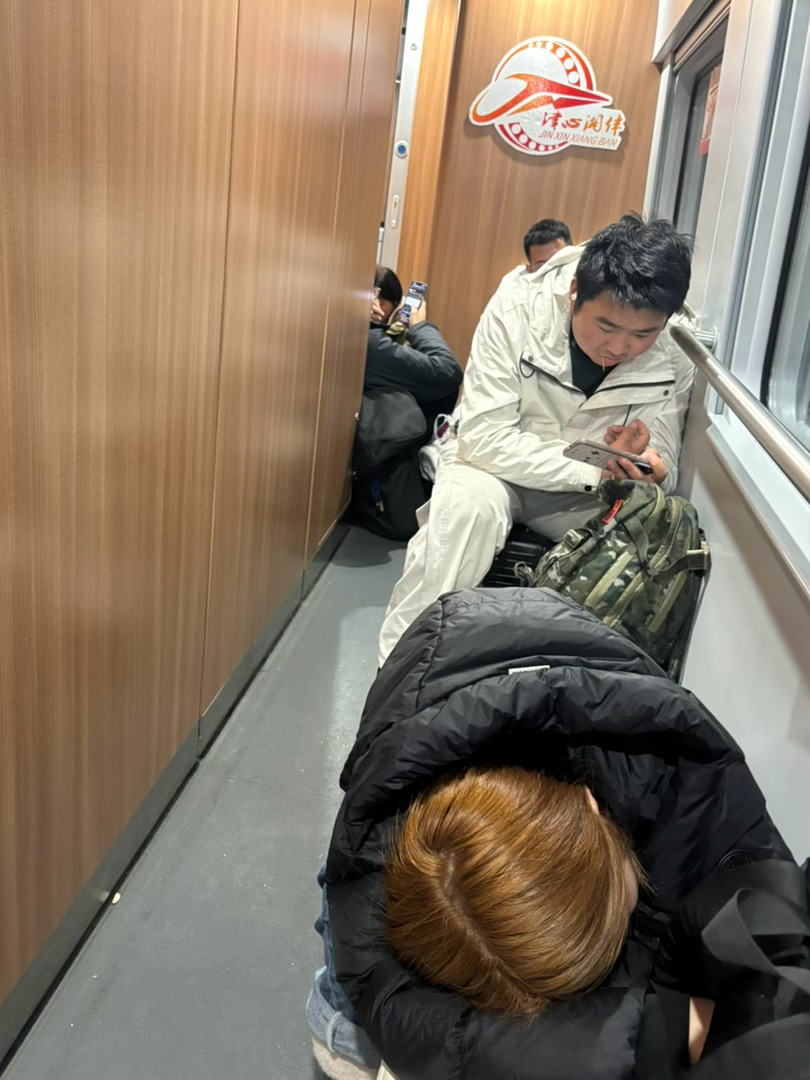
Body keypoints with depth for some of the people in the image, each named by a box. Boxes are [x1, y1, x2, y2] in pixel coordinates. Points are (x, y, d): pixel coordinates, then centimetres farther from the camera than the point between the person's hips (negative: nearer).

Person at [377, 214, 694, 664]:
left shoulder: (672, 364, -12)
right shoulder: (517, 308, -22)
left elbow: (663, 470, -8)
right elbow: (484, 437, -24)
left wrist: (646, 469, -34)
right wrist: (595, 469, -32)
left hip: (583, 492, 3)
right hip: (496, 465, -2)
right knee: (470, 504, -36)